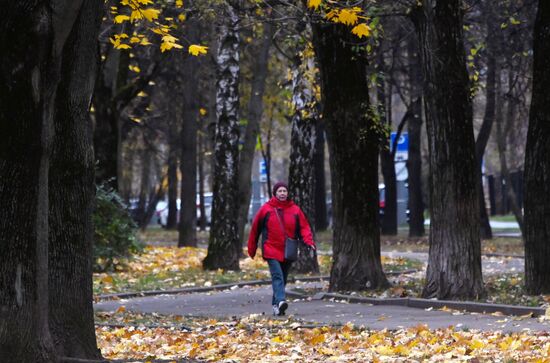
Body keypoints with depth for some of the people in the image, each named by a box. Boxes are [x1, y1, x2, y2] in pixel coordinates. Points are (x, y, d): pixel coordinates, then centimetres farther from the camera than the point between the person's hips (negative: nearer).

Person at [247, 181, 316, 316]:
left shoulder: (295, 210, 5)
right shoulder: (266, 209, 0)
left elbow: (304, 227, 4)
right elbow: (255, 228, 7)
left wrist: (309, 241, -15)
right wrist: (252, 249, 9)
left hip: (288, 252, 3)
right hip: (271, 250, -3)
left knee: (283, 278, 9)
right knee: (277, 275, -19)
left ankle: (276, 305, 19)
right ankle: (280, 301, -33)